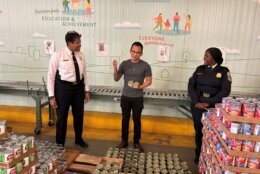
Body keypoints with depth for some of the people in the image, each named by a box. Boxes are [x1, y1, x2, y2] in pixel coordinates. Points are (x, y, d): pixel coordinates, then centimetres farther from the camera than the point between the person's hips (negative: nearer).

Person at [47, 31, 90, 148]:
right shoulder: (58, 56, -12)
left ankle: (79, 139, 43)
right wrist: (52, 96, -11)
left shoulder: (81, 55, 2)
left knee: (79, 115, 18)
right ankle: (60, 144, 33)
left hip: (79, 87, 5)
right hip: (63, 88, -5)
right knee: (62, 117, 10)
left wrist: (86, 90, 8)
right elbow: (51, 76, -9)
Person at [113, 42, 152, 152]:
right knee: (125, 119, 11)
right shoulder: (124, 64, -1)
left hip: (138, 98, -2)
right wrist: (115, 69, -17)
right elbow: (116, 79, 2)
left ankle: (136, 142, 24)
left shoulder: (145, 66, -7)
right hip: (125, 97, 2)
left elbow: (149, 81, -3)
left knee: (137, 120, 9)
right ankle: (124, 141, 25)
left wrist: (140, 86, -20)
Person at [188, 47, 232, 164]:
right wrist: (196, 102, -13)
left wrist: (209, 103, -17)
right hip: (197, 105, 2)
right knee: (198, 130, 8)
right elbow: (191, 86, 0)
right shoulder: (200, 69, 5)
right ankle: (199, 155, 28)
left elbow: (225, 91, -9)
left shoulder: (224, 71, -1)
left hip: (214, 107, -2)